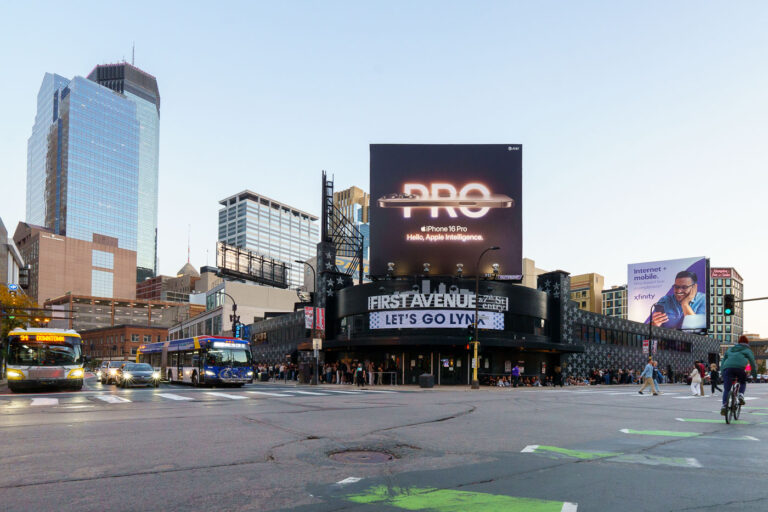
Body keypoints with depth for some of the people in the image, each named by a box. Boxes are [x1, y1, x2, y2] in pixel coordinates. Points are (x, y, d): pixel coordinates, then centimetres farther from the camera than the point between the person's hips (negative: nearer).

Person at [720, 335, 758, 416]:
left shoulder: (730, 350, 34)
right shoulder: (747, 350, 24)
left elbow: (723, 362, 32)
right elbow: (753, 363, 16)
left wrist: (723, 375, 33)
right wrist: (754, 375, 26)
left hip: (727, 368, 2)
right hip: (739, 367, -2)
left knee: (726, 389, 0)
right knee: (743, 383, 27)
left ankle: (724, 405, -19)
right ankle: (741, 395, 2)